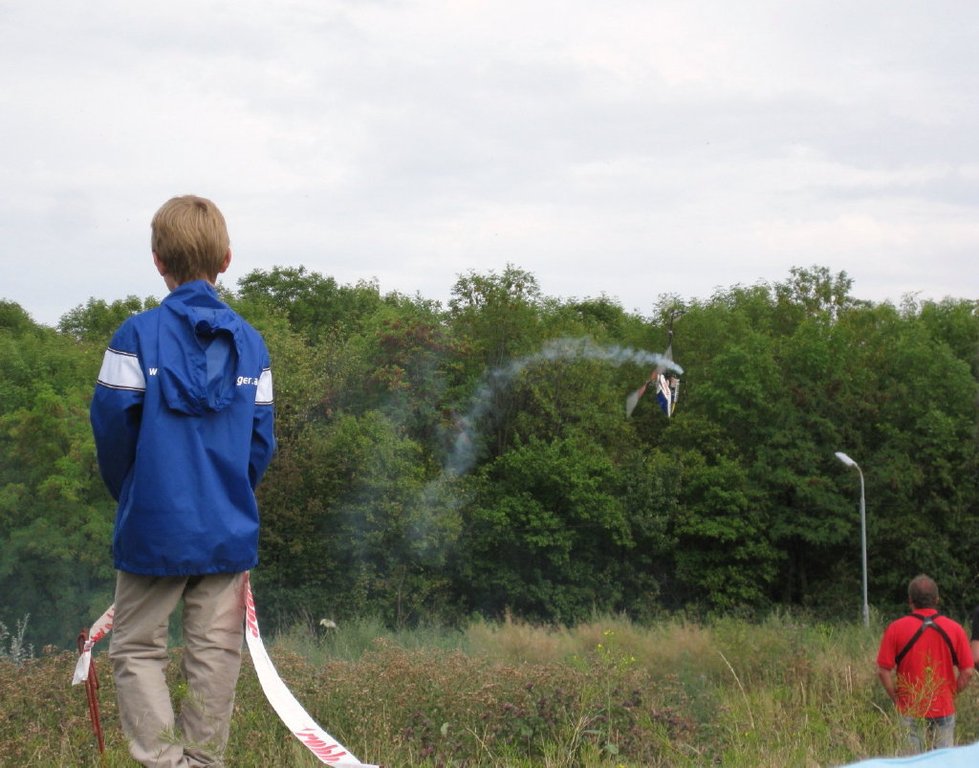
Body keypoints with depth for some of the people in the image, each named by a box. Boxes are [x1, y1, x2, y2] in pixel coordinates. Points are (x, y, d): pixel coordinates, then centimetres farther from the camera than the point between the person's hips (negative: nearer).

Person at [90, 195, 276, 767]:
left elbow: (113, 426, -6)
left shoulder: (137, 335, -7)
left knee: (137, 648, 7)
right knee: (216, 654, 8)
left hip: (155, 527, -2)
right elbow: (261, 441, 3)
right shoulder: (250, 343, 3)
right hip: (229, 529, 3)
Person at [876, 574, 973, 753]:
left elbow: (883, 671, -8)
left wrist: (896, 698, 4)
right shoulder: (954, 629, -2)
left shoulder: (895, 629, -6)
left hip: (910, 712, -1)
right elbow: (967, 672, -2)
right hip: (944, 710, 1)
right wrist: (952, 695, 10)